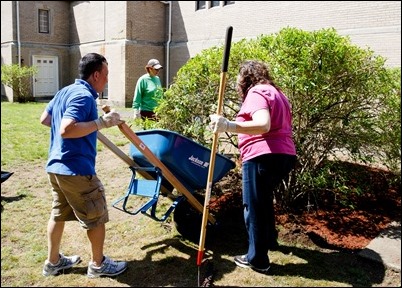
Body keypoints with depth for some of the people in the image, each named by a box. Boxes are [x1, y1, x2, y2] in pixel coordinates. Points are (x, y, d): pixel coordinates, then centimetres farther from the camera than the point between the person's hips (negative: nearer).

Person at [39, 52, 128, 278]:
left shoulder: (65, 91, 12)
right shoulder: (83, 96, -19)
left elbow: (44, 119, 22)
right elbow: (66, 130, -30)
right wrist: (101, 123, -26)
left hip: (56, 166, 10)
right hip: (76, 169, -10)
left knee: (58, 214, 20)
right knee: (96, 217, 6)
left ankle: (53, 262, 33)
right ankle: (98, 264, 21)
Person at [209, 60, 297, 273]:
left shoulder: (256, 92, -8)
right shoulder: (276, 92, 22)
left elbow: (263, 125, -27)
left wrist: (228, 126, -39)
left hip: (262, 157, -10)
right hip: (284, 155, 10)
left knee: (254, 207, 3)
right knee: (264, 198, 28)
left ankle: (257, 259, 14)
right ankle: (269, 239, 43)